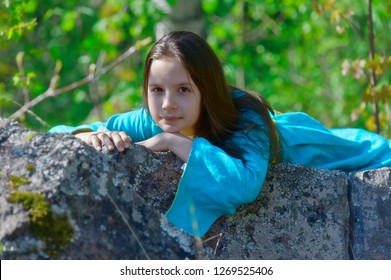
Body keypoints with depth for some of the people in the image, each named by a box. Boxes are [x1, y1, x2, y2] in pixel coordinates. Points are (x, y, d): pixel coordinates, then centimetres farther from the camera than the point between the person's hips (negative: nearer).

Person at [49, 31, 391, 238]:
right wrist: (90, 136, -59)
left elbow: (245, 183, -65)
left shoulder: (244, 116, -47)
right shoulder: (148, 122, -38)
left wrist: (177, 142, -61)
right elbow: (57, 134, -38)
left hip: (288, 140, -2)